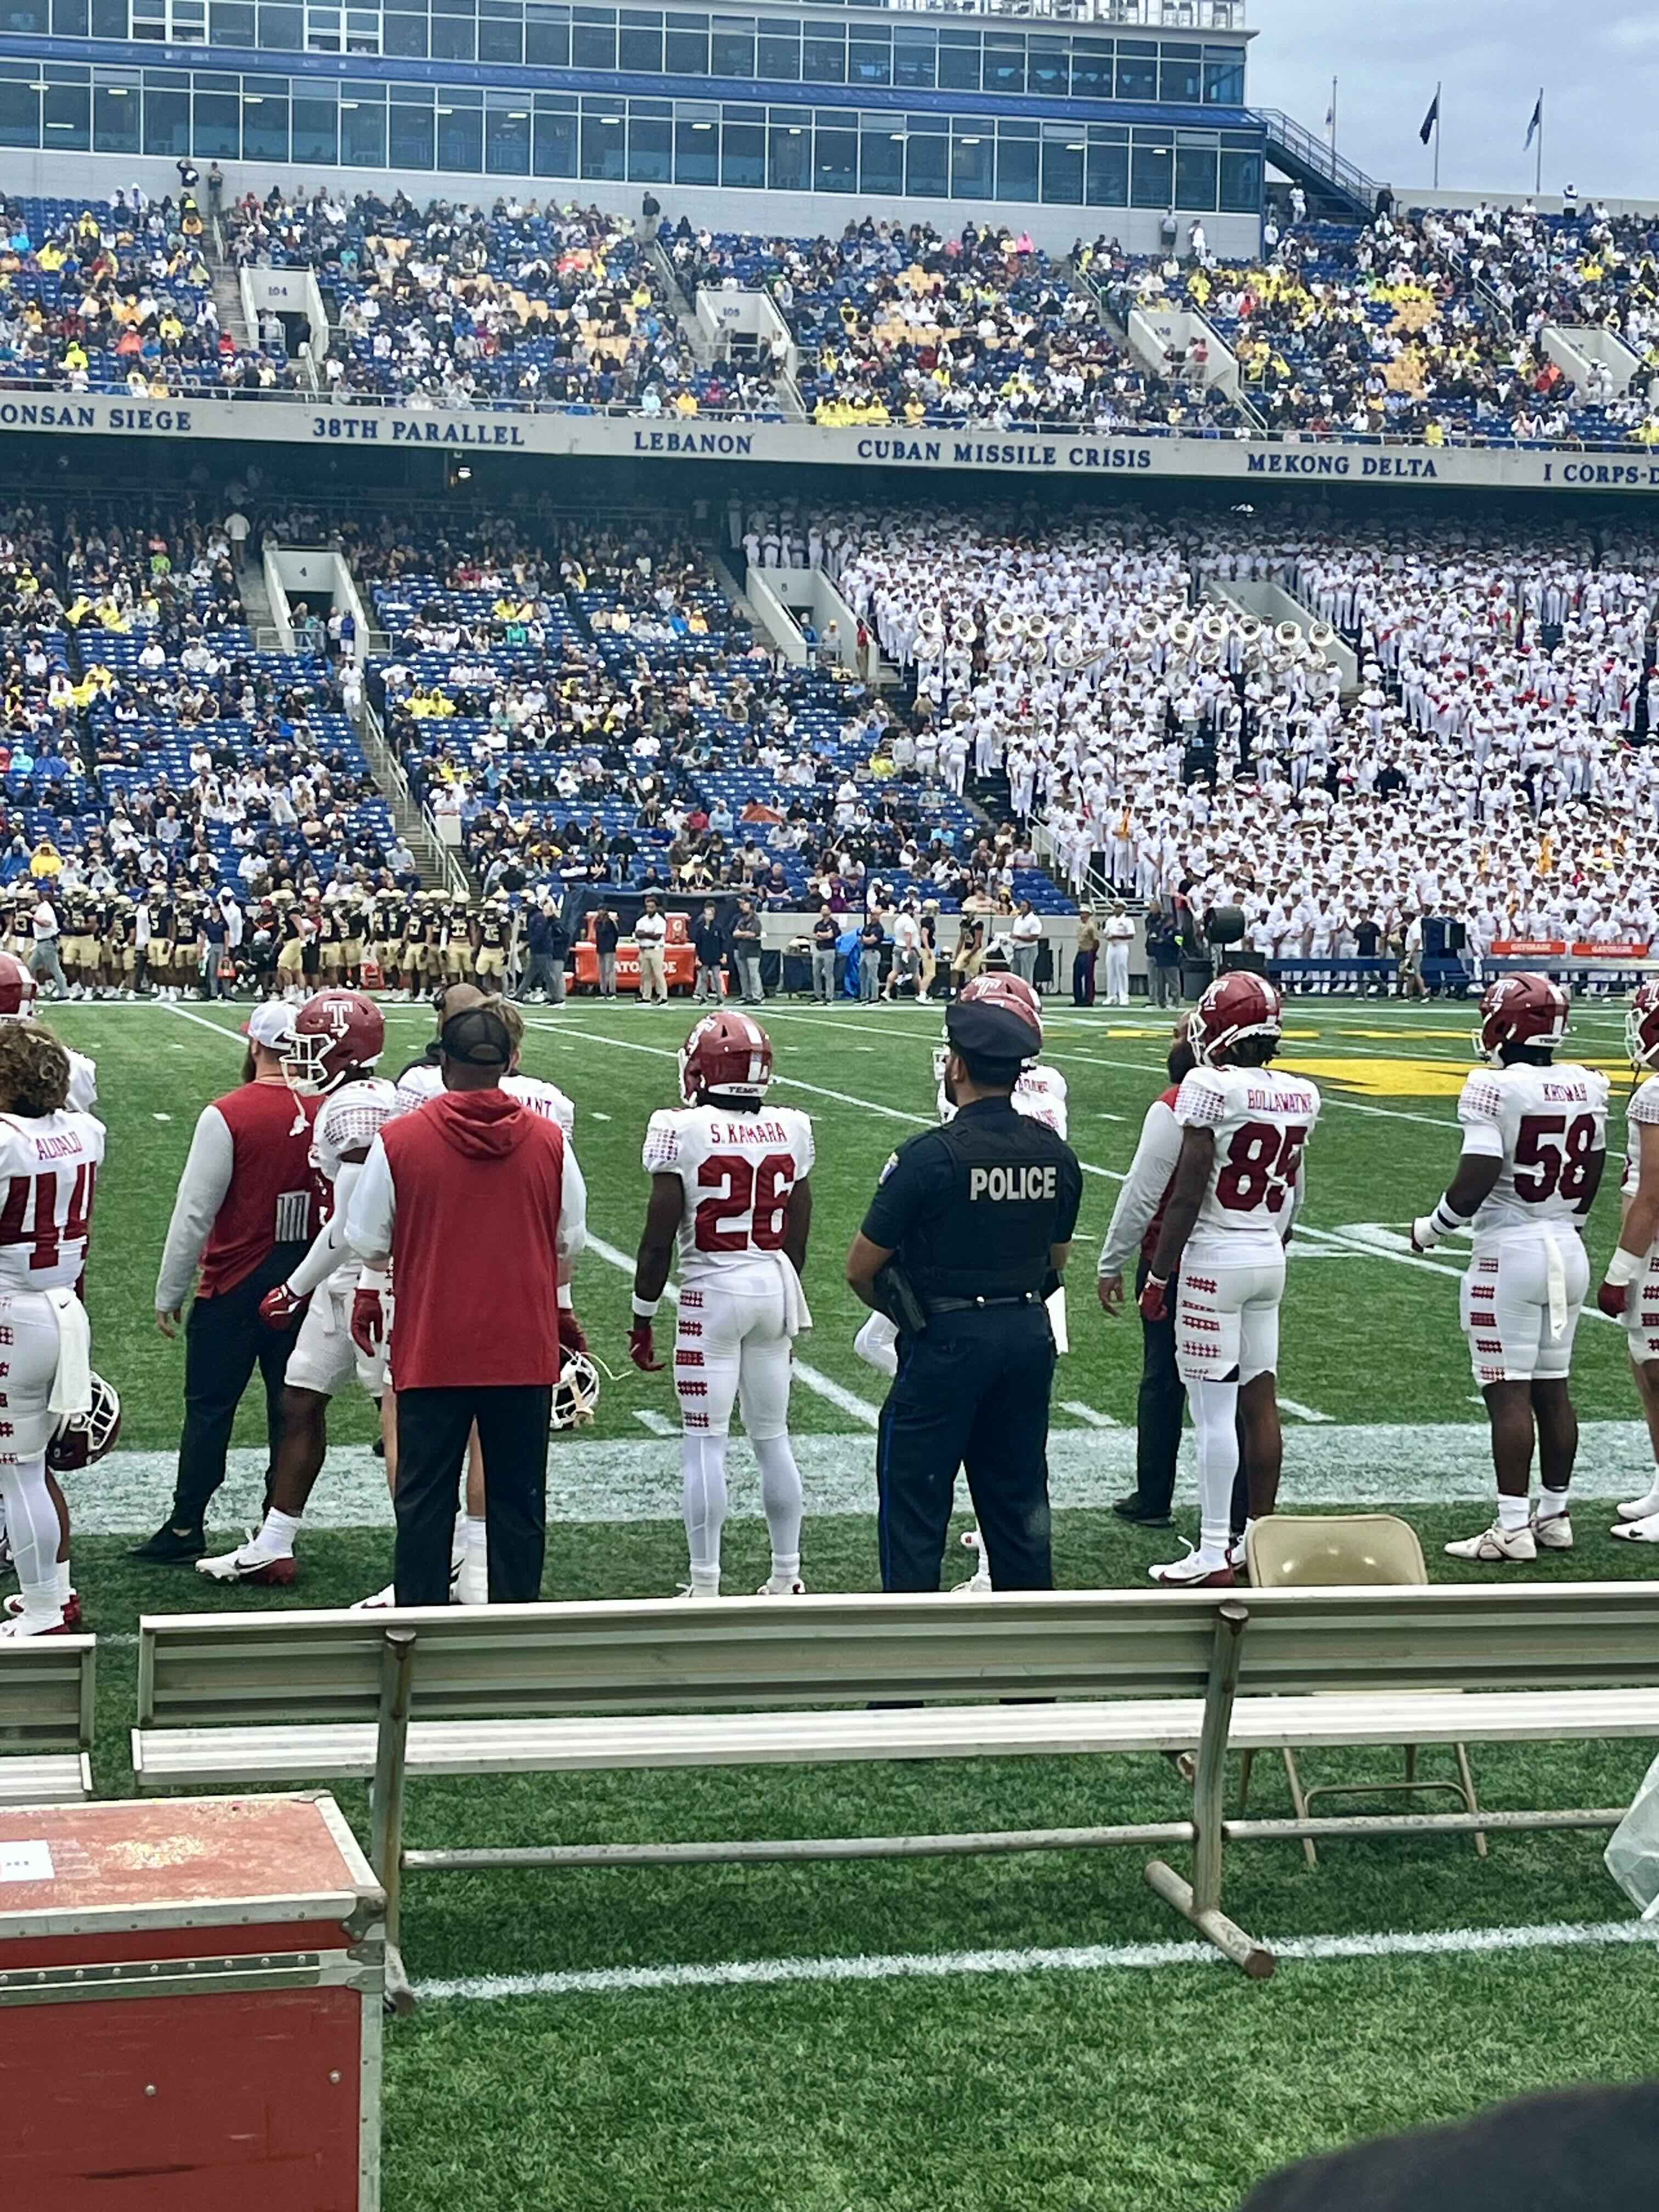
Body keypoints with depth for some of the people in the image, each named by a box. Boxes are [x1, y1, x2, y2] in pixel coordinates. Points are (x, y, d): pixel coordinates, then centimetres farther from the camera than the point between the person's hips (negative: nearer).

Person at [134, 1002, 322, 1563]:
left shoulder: (227, 1116, -15)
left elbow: (195, 1212, -11)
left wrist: (168, 1293, -1)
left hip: (236, 1284, -4)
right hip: (306, 1281, 4)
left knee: (209, 1407, 6)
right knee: (291, 1406, 11)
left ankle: (187, 1525, 10)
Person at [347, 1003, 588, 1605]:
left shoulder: (399, 1140, -9)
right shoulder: (549, 1141, -3)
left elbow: (369, 1244, 1)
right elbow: (569, 1244, 9)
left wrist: (369, 1295, 22)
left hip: (431, 1352, -1)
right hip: (526, 1351, 2)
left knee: (424, 1497, 8)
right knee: (516, 1498, 11)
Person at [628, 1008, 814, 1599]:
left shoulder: (683, 1130, -11)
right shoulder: (791, 1129, 2)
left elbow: (659, 1237, -9)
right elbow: (797, 1235, 9)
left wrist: (643, 1319, 1)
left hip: (711, 1293, -5)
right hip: (775, 1286, 5)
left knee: (705, 1442, 1)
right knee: (772, 1435, 15)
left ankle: (705, 1589, 3)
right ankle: (786, 1577, 21)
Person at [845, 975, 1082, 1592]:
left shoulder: (930, 1156, -17)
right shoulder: (1056, 1155, 0)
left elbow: (862, 1267, -9)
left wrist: (902, 1311, 9)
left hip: (947, 1341, -6)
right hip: (1030, 1333, 6)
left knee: (914, 1500, 5)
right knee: (1019, 1499, 16)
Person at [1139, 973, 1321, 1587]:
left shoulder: (1210, 1088, -15)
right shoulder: (1300, 1097, 5)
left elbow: (1187, 1194, -15)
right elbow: (1293, 1197, 12)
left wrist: (1158, 1275, -9)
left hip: (1214, 1257, -7)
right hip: (1270, 1258, 7)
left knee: (1214, 1408, -4)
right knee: (1260, 1399, 12)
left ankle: (1213, 1556, -2)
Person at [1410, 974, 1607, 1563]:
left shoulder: (1494, 1089, -16)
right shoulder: (1587, 1087, 5)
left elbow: (1474, 1183, -20)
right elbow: (1591, 1176, 14)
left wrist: (1432, 1228, -3)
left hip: (1509, 1254, -7)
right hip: (1568, 1251, 7)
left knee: (1509, 1393, -4)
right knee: (1553, 1387, 14)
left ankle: (1513, 1528, -3)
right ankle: (1554, 1514, 21)